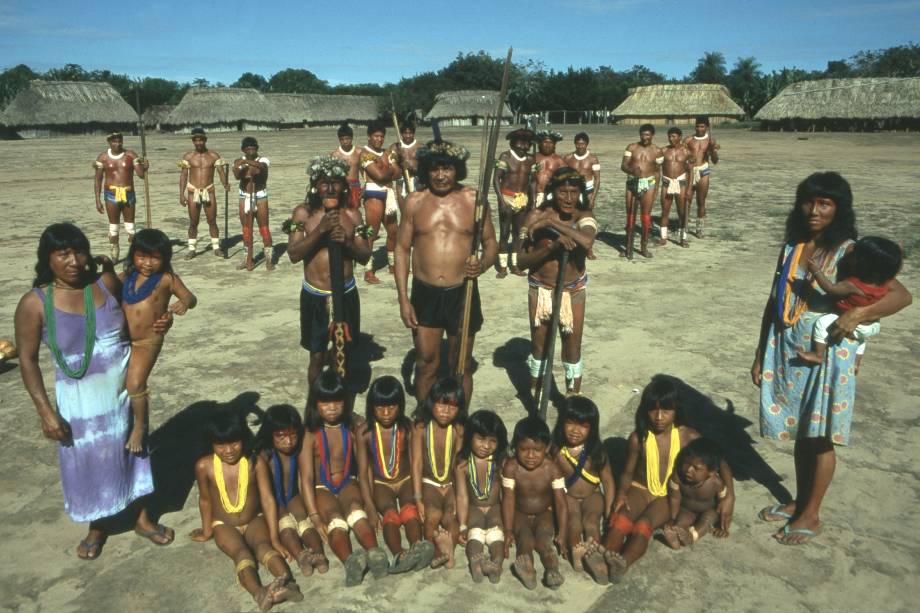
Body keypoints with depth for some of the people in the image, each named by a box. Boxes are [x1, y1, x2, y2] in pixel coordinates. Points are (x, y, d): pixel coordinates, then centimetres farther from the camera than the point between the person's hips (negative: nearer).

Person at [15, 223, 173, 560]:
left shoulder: (107, 283, -8)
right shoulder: (35, 303, -14)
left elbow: (131, 319, 11)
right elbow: (28, 360, -10)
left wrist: (157, 324, -11)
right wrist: (46, 411, -14)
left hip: (125, 392, 2)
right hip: (81, 401, -2)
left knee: (131, 453, 16)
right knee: (89, 463, 14)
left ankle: (142, 519, 37)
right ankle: (99, 525, 40)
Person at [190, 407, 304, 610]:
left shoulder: (256, 462, -17)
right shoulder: (204, 466, -15)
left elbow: (268, 500, -14)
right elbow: (205, 500, 2)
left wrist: (274, 539, -15)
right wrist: (207, 531, 15)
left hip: (254, 521, 1)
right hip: (224, 525, 0)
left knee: (263, 545, -31)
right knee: (242, 552, -30)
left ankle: (287, 581, -57)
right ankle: (259, 593, -58)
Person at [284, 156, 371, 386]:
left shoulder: (352, 214, -1)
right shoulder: (303, 212, -6)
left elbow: (365, 256, -1)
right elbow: (293, 254, -14)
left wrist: (347, 242, -21)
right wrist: (320, 230, -24)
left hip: (346, 294, 2)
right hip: (314, 296, -2)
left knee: (343, 354, 15)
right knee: (316, 357, 7)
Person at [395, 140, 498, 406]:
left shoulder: (473, 199, -2)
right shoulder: (415, 201, 0)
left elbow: (491, 242, 5)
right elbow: (402, 248, 3)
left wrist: (483, 264, -19)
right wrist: (403, 298, -3)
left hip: (462, 293, 0)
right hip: (424, 293, 1)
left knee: (460, 367, 11)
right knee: (426, 365, 8)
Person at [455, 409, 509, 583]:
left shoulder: (501, 462, -8)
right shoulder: (462, 464, -9)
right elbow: (462, 497, -9)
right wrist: (463, 527, -17)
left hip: (495, 507, 0)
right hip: (474, 508, 0)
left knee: (496, 530, -27)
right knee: (475, 531, -27)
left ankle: (497, 561, -51)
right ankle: (475, 559, -54)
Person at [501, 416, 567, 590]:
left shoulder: (552, 469, -16)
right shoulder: (511, 467, -17)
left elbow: (561, 503, -16)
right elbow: (508, 500, -16)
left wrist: (562, 534, -24)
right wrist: (508, 531, -23)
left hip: (544, 514, 1)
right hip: (520, 514, -1)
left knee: (544, 534, -29)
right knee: (524, 536, -29)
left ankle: (551, 569, -54)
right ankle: (526, 564, -58)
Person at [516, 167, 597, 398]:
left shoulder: (584, 216, -11)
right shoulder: (536, 215, -13)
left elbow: (587, 242, -34)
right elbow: (522, 260, -15)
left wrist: (552, 223, -30)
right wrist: (552, 246, -29)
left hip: (573, 290, 0)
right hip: (541, 289, 0)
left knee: (573, 348, 9)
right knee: (538, 346, 12)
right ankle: (536, 400, 31)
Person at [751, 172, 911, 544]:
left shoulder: (849, 253, -10)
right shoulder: (792, 247, 4)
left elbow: (901, 295, -14)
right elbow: (774, 303, 9)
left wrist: (856, 315, -29)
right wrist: (760, 354, 9)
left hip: (827, 355, -5)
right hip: (788, 352, 5)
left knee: (819, 436, 6)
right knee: (799, 433, 16)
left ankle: (811, 515, 22)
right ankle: (799, 502, 33)